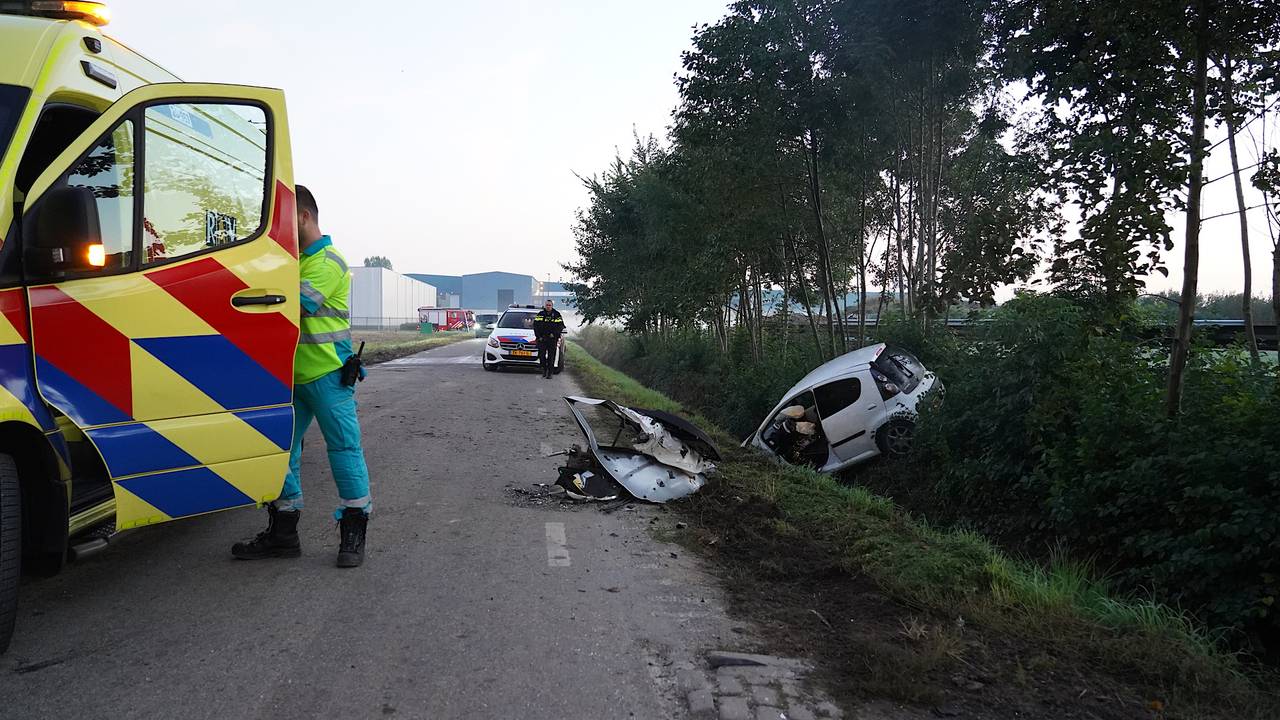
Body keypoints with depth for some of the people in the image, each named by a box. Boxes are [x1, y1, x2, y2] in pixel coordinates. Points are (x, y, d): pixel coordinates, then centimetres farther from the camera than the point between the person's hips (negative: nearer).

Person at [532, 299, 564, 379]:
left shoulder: (557, 315, 5)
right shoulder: (540, 315, 8)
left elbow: (560, 326, 3)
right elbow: (535, 325, 5)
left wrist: (554, 334, -10)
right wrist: (539, 336, -5)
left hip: (552, 339, -1)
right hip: (542, 339, 1)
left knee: (551, 356, -2)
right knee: (542, 355, -1)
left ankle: (550, 372, 3)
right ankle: (544, 370, 14)